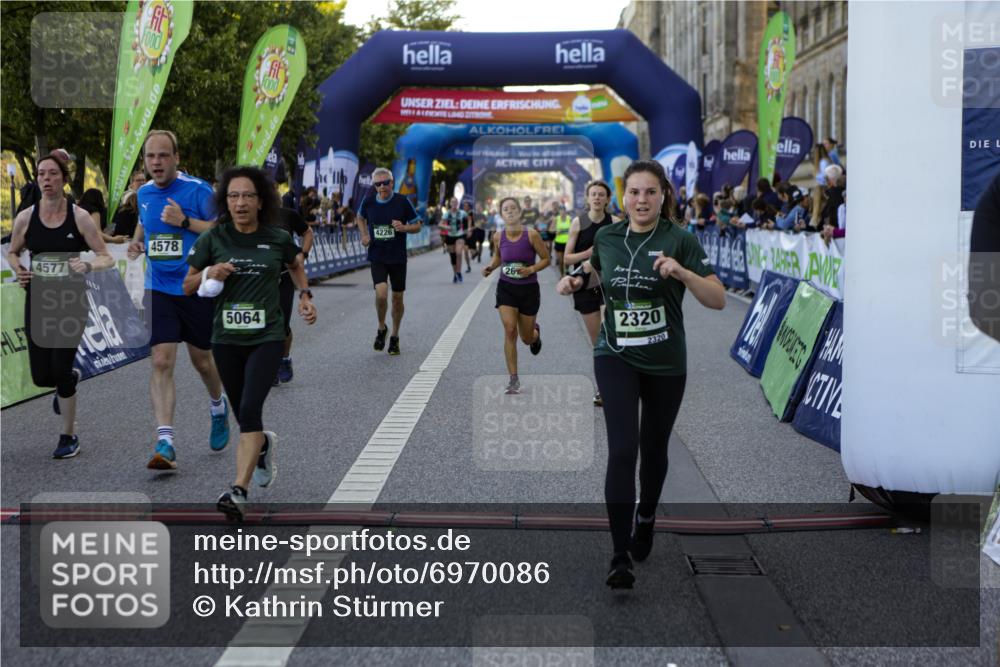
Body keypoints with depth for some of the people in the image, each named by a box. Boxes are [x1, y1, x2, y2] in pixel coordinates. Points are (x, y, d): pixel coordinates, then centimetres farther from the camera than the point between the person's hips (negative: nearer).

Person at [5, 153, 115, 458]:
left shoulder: (79, 217, -8)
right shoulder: (25, 218, -2)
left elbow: (107, 258, -5)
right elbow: (12, 253, 14)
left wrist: (88, 265, -25)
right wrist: (19, 269, -7)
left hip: (72, 301, -3)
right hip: (38, 301, 3)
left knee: (60, 369, -8)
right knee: (41, 376, 2)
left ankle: (69, 436, 11)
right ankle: (71, 377, 41)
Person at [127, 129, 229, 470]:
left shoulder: (198, 190, -10)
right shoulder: (144, 193, 7)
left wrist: (185, 221, -23)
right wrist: (137, 241, 6)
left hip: (197, 289, -3)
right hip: (158, 290, 3)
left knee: (201, 360, 13)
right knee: (161, 363, -11)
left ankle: (218, 408, 45)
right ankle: (165, 442, -15)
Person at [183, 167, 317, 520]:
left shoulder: (278, 238, -2)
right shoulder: (213, 239, -3)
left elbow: (296, 263, 21)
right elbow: (186, 285, 4)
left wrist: (305, 296, 7)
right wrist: (209, 273, -16)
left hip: (267, 337, -2)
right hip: (226, 339, 2)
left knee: (249, 410, -19)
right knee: (244, 418, 13)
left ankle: (239, 491, -19)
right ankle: (263, 444, 48)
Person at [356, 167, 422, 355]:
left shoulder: (402, 202, -7)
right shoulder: (368, 201, -1)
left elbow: (417, 226, 1)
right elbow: (360, 217, 21)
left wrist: (403, 227, -20)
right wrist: (364, 235, 5)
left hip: (398, 257, 0)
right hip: (377, 257, 0)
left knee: (397, 298, 7)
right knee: (381, 294, -18)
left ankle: (395, 337, 26)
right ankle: (381, 329, 8)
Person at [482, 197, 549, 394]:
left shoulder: (531, 234, -13)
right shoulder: (499, 237, -4)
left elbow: (546, 259, -5)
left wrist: (531, 269, -22)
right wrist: (491, 267, -3)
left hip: (529, 289, -1)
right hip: (506, 288, 1)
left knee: (527, 338, 10)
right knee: (510, 330, -17)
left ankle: (536, 332, 51)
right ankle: (513, 379, -9)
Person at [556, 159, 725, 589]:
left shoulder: (679, 240, -10)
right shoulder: (606, 237, 0)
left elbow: (718, 300, -15)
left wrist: (681, 272, -30)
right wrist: (579, 280, 2)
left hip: (665, 364, 0)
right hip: (615, 358, 1)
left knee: (653, 449, 16)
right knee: (622, 450, -15)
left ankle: (645, 518, 47)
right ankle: (620, 558, -13)